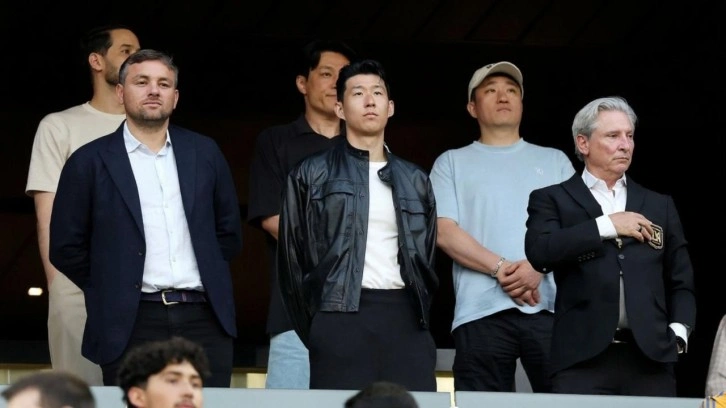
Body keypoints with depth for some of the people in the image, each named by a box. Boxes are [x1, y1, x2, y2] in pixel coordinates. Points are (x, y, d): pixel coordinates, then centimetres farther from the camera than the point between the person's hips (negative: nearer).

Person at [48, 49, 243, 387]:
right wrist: (111, 291, 5)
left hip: (206, 320, 2)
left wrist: (209, 276, 12)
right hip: (131, 323, -2)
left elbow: (229, 230, 20)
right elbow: (67, 247, 5)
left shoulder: (204, 153, 13)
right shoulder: (90, 162, 4)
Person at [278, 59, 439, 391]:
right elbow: (293, 256, 6)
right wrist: (313, 328, 3)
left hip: (405, 318, 3)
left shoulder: (414, 179, 19)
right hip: (342, 317, -3)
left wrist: (419, 314, 10)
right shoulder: (312, 175, 8)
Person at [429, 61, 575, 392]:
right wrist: (502, 269, -11)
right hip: (482, 312, -1)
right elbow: (443, 231, 2)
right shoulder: (452, 162, 15)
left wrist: (538, 266, -11)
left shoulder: (555, 160, 20)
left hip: (552, 306, 1)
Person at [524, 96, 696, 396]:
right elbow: (538, 253, -9)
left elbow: (681, 281, 21)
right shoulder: (553, 200, 10)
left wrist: (678, 332, 3)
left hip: (650, 358, 3)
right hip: (582, 359, -3)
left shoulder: (659, 206, 21)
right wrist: (606, 226, -7)